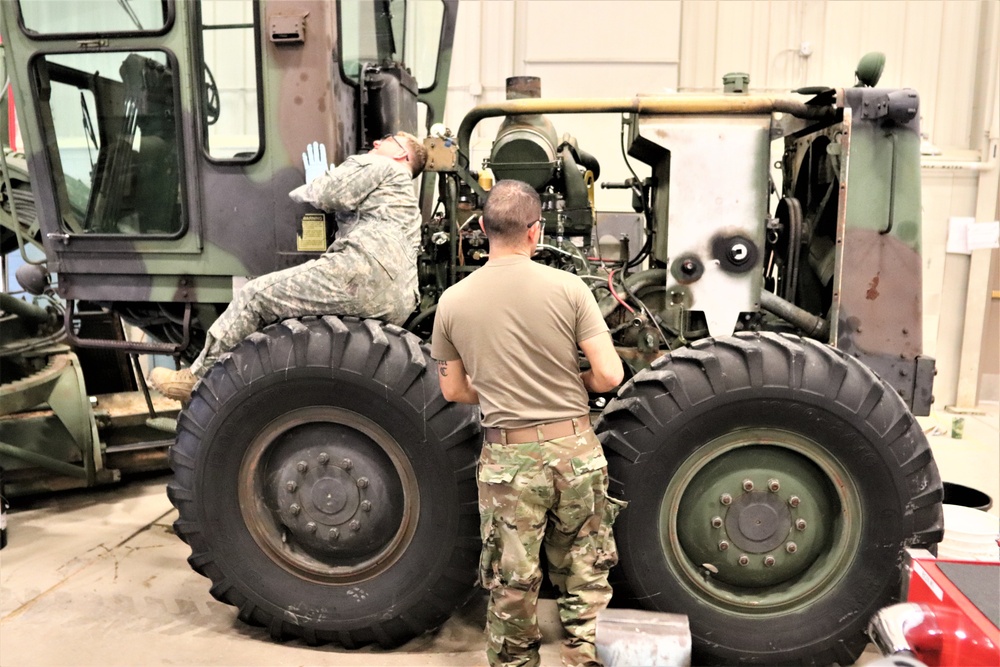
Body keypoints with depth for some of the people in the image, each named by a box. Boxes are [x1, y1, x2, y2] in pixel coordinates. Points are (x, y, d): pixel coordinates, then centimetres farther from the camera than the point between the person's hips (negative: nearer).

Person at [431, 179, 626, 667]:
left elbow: (453, 390, 6)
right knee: (585, 579, 18)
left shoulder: (452, 302, -4)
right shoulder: (568, 288, -9)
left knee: (512, 584, 16)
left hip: (507, 458, 1)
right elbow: (609, 375, -10)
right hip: (575, 449, 0)